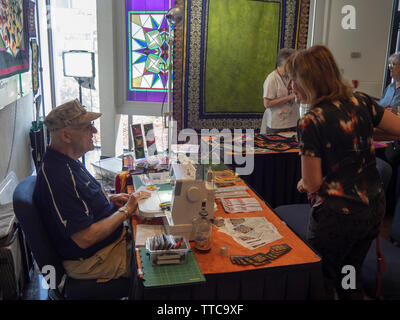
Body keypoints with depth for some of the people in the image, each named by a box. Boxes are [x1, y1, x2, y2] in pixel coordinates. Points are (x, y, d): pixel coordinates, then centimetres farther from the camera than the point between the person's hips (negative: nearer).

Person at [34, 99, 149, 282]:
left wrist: (109, 198, 4)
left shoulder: (68, 161, 3)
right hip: (89, 261, -10)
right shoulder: (58, 176, -30)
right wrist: (125, 211, -18)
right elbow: (85, 238, -30)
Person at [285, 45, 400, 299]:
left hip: (336, 216, -6)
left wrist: (303, 183, 5)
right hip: (374, 209, 7)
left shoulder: (311, 122, -19)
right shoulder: (361, 102, -3)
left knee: (322, 281, 15)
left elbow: (312, 183, -16)